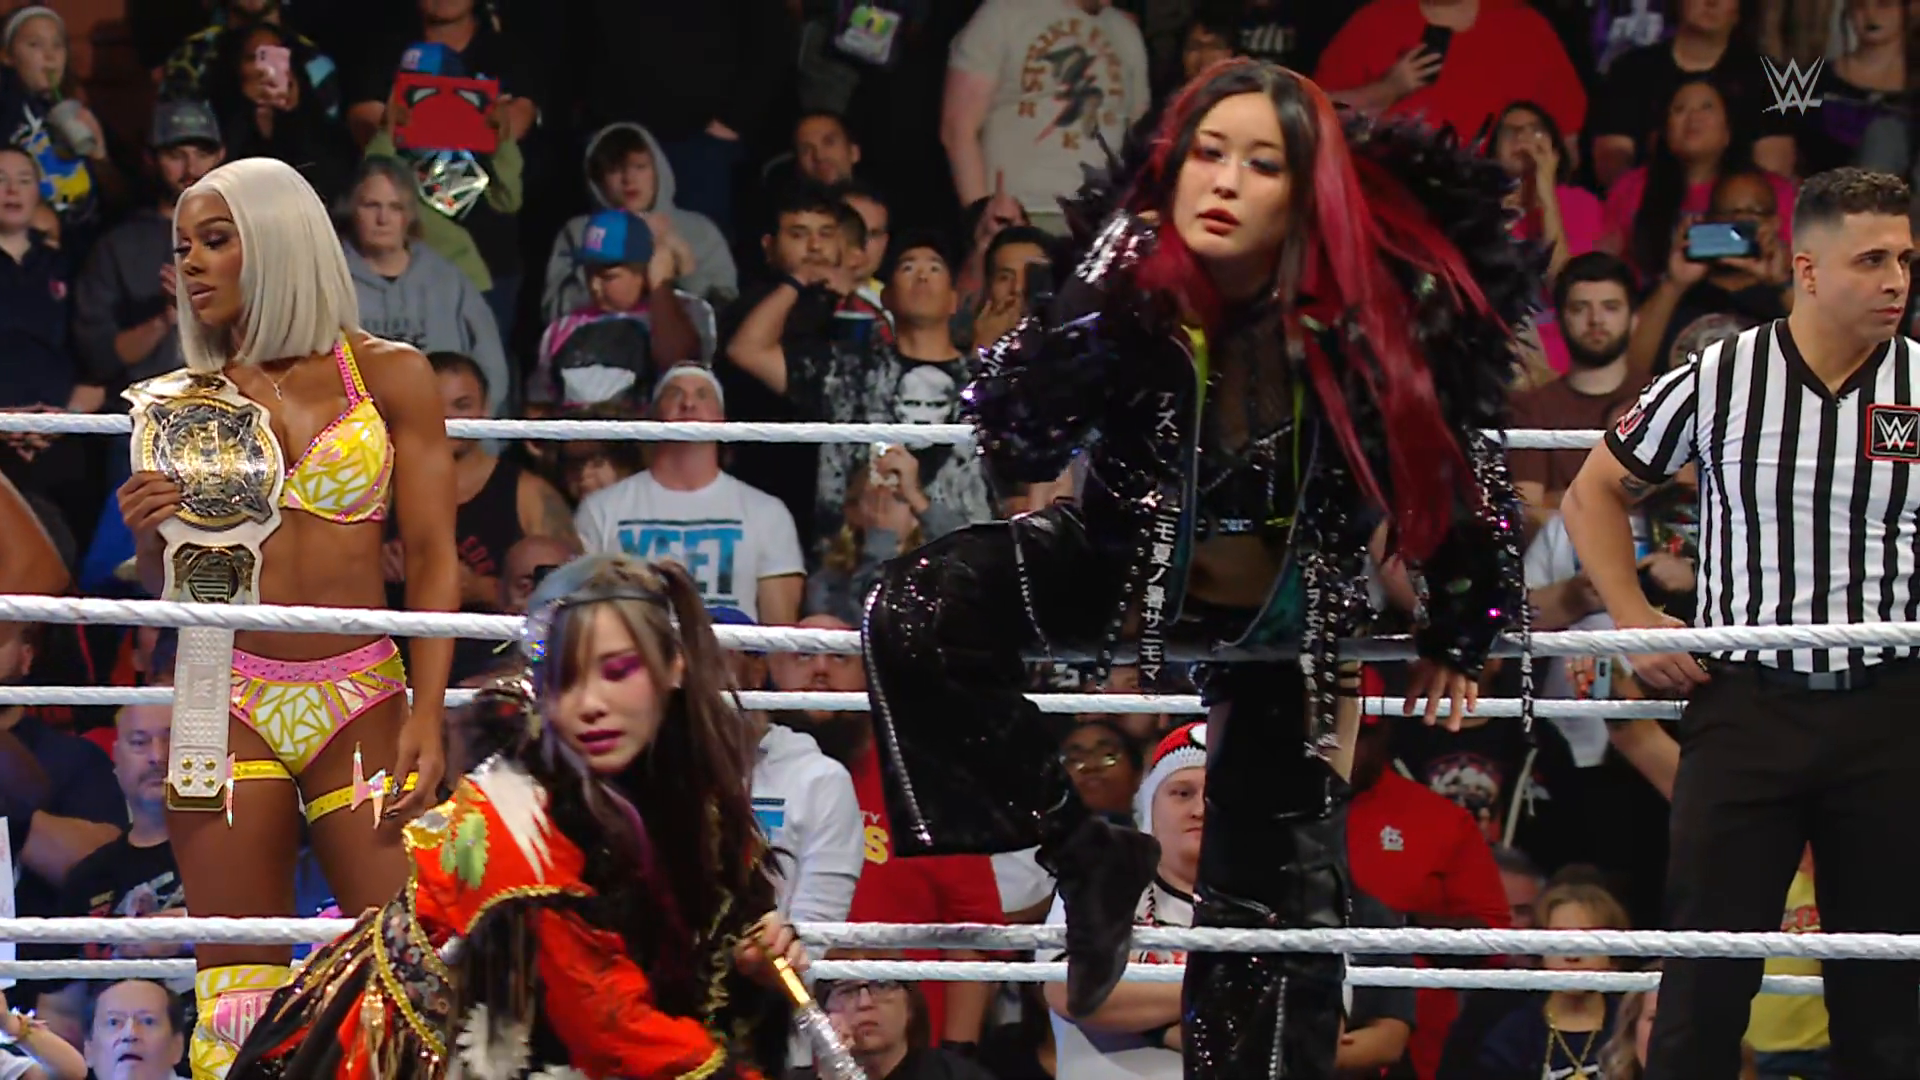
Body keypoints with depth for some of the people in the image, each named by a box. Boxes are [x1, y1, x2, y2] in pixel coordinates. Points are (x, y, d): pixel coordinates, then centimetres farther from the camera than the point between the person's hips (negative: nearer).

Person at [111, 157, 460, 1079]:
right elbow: (169, 594, 15)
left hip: (360, 700, -2)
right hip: (227, 698, 2)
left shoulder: (387, 375, 4)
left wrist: (426, 717, -9)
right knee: (237, 975, -2)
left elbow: (431, 561, 1)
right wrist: (149, 536, -8)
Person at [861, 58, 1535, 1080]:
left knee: (1279, 891, -1)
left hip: (1281, 611, -1)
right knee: (915, 617, -24)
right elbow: (1015, 444, -27)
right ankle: (1085, 854, -10)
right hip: (1130, 566, 1)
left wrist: (1456, 637, 1)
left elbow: (1451, 463, -10)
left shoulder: (1371, 315, -25)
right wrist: (1093, 295, -38)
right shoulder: (1133, 289, -23)